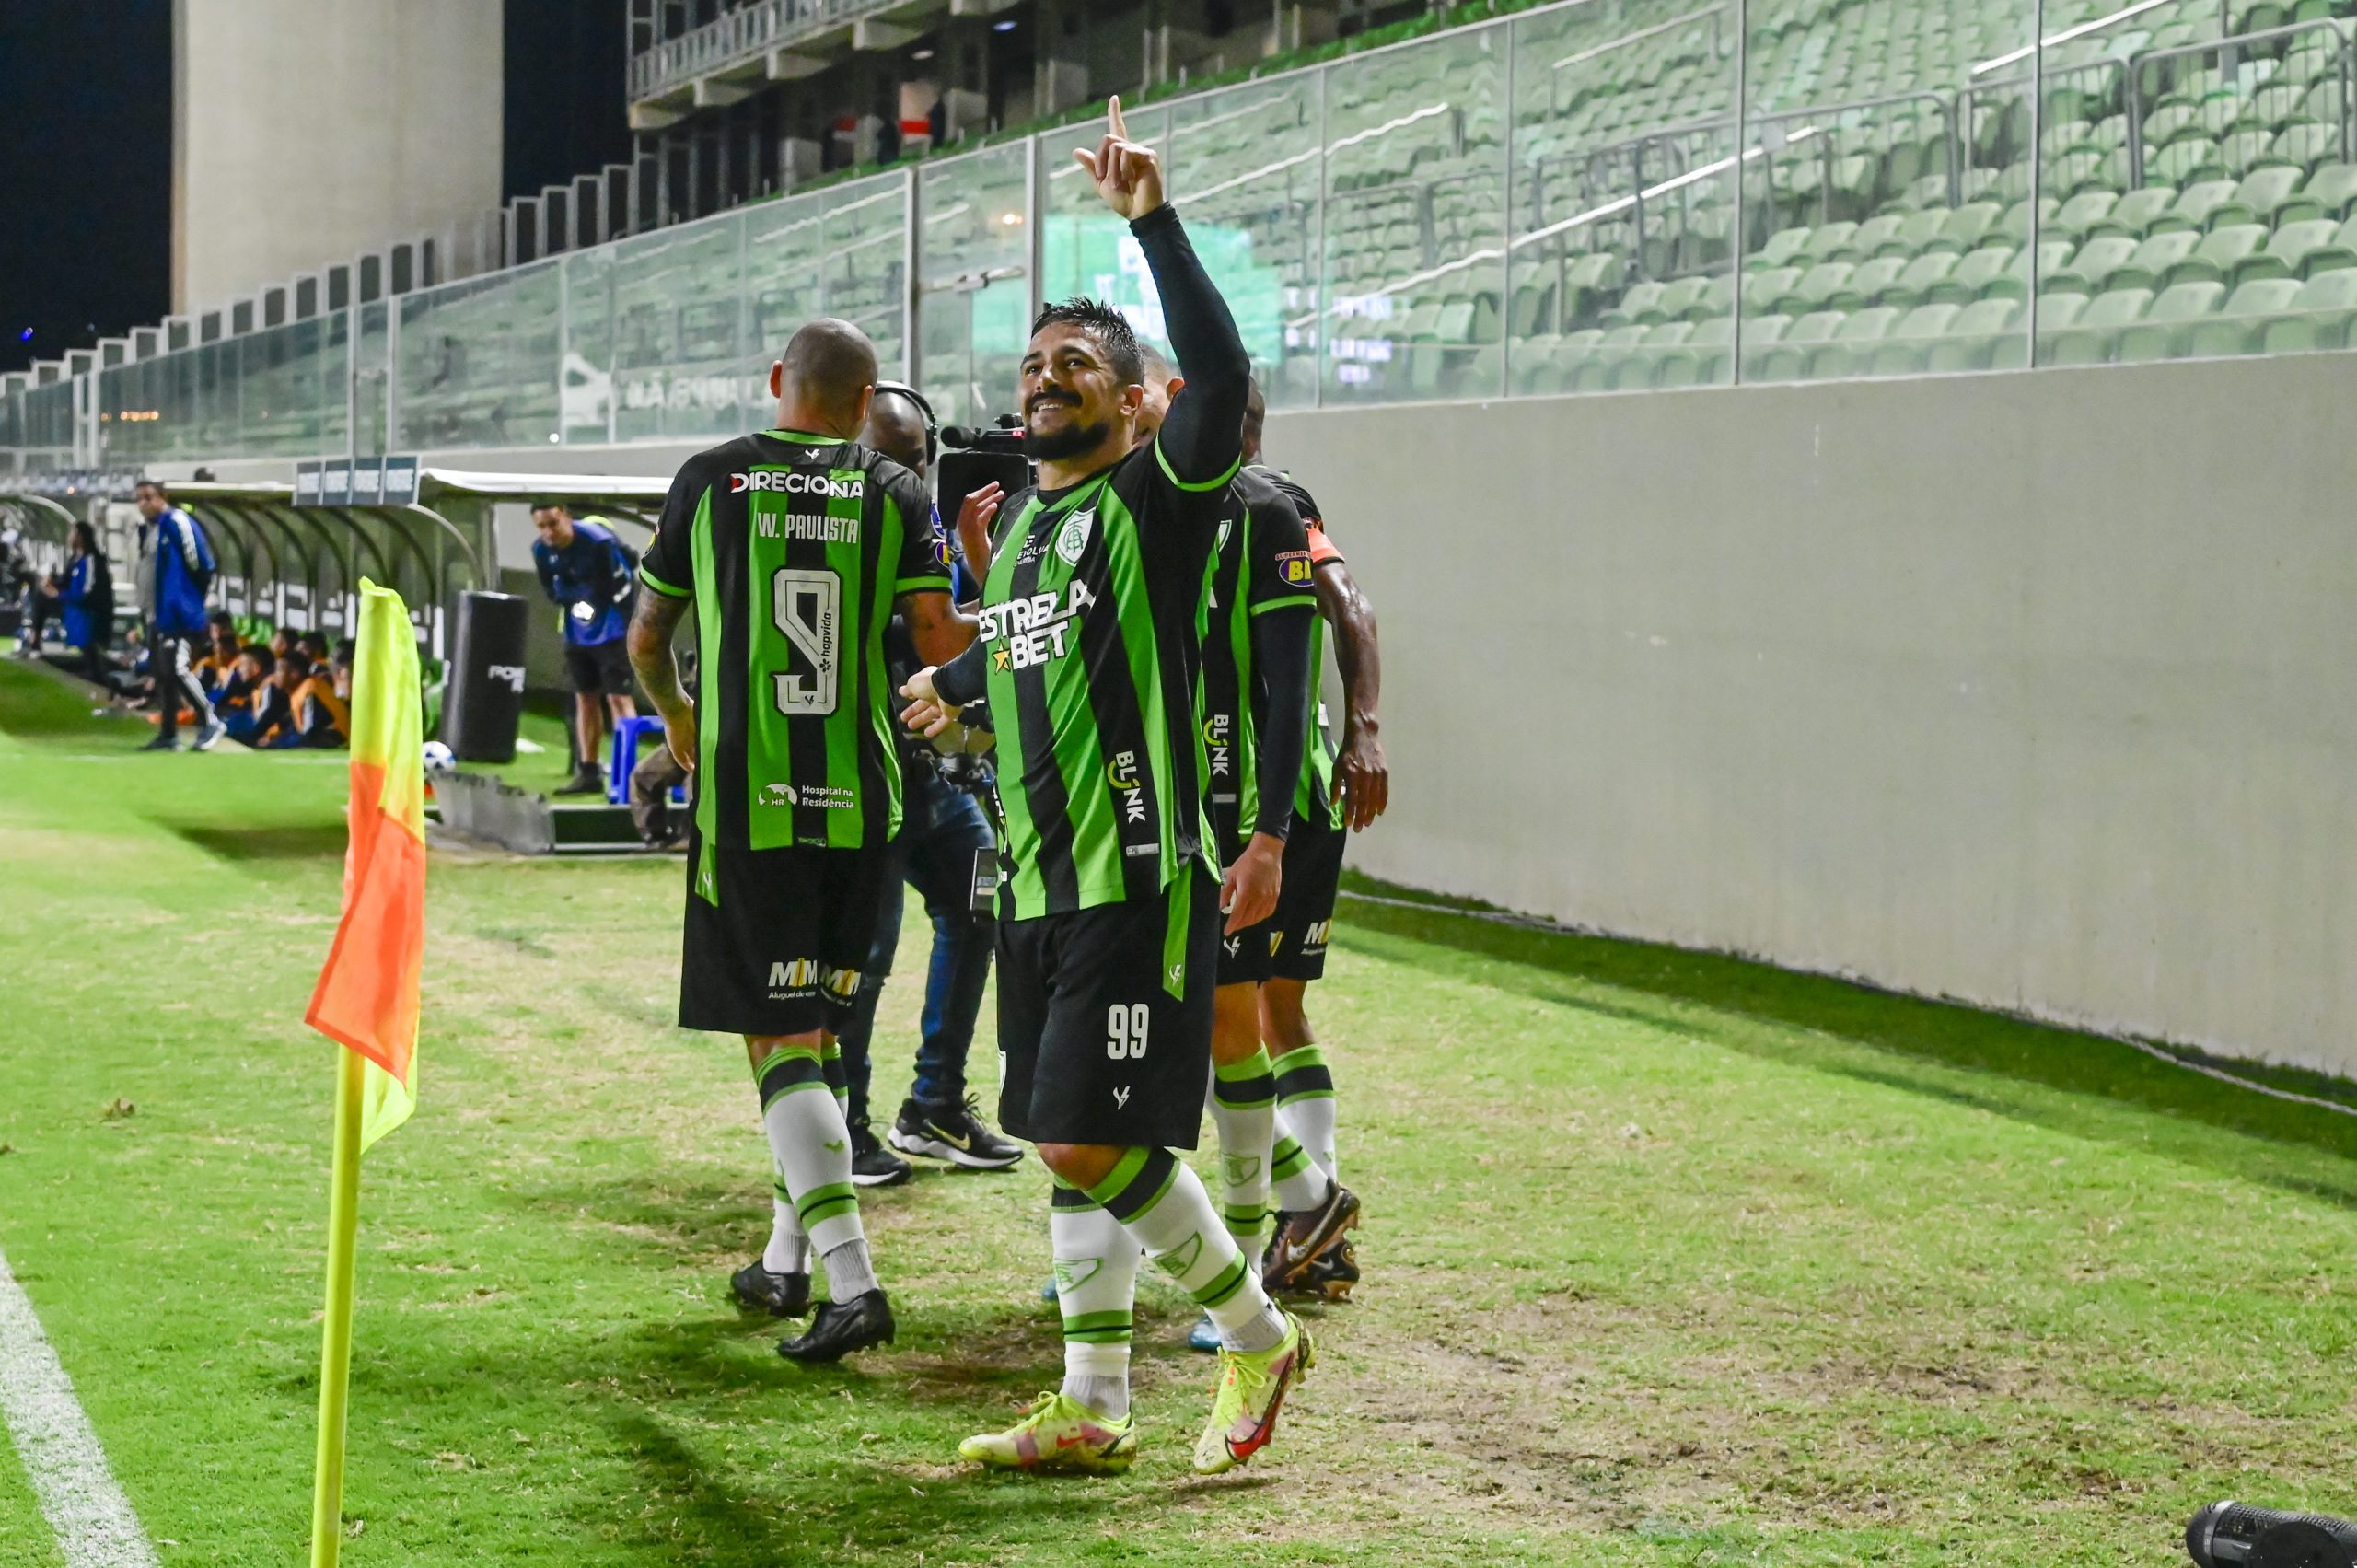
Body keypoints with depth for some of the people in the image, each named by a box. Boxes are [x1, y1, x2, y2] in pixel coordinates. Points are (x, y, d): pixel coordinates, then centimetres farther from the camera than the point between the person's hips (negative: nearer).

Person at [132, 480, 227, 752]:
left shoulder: (177, 523, -13)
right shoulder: (148, 530, 16)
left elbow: (201, 566, -13)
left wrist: (193, 602, -6)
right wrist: (145, 608, 18)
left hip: (177, 615, -10)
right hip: (155, 615, 10)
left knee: (176, 669, -16)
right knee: (161, 673, 11)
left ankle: (209, 721, -2)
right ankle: (168, 734, 17)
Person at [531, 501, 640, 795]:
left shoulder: (599, 542, -25)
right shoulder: (541, 550, -5)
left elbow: (622, 590, -18)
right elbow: (553, 592, 6)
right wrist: (576, 599, -11)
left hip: (612, 630, -7)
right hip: (578, 634, 7)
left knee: (617, 695, -12)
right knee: (585, 698, 11)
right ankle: (588, 773, 17)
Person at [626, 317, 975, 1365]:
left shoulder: (711, 480, 3)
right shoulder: (895, 493, 3)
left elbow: (646, 638, 12)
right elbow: (939, 641, -6)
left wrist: (676, 721, 32)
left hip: (745, 797, -2)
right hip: (857, 803, 2)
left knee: (782, 1040, -4)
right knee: (815, 1023, 18)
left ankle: (850, 1279, -17)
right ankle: (786, 1259, 26)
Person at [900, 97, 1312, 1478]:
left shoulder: (1155, 500, -7)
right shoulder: (1020, 517, 15)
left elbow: (1225, 379, -26)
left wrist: (1154, 223, -28)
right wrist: (953, 685, 52)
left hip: (1138, 884, -8)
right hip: (1038, 884, 8)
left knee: (1096, 1144, -11)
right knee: (1073, 1152, 10)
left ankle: (1258, 1335, 9)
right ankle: (1092, 1413, 18)